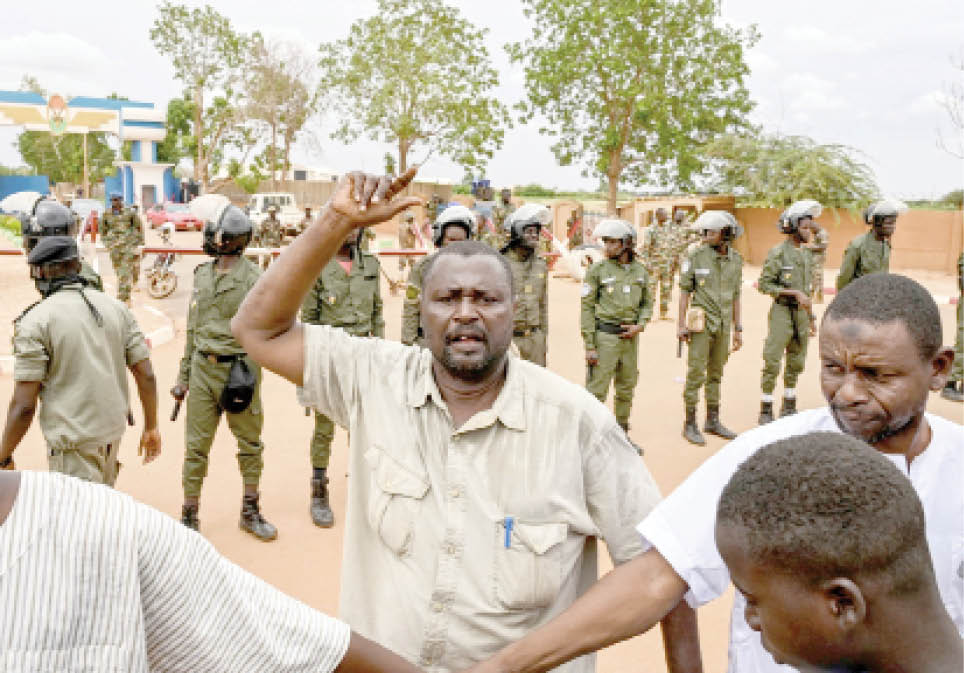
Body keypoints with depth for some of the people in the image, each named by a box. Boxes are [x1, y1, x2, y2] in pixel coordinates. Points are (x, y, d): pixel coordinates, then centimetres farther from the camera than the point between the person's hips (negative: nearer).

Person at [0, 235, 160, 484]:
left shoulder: (35, 321, -11)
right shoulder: (116, 307, 3)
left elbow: (24, 405, -13)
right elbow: (146, 375, 2)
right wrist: (151, 427, 13)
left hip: (72, 441, -6)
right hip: (113, 430, 6)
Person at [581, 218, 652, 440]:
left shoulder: (639, 271, 7)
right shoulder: (597, 270, -6)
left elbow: (647, 302, 17)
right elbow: (587, 308, -7)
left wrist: (640, 325, -3)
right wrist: (589, 346, -11)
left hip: (630, 337, 5)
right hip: (604, 336, -5)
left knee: (626, 390, 14)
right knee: (596, 391, -5)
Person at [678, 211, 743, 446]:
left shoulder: (735, 259, 5)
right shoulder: (696, 257, -7)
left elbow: (735, 296, 11)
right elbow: (685, 291, -4)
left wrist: (737, 329, 10)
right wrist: (681, 324, -9)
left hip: (723, 324, 4)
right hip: (701, 323, -4)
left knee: (716, 373, 12)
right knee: (696, 373, -3)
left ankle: (713, 421, 23)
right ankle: (690, 424, 6)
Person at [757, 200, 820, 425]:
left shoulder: (806, 255, 12)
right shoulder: (777, 253, -10)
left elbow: (806, 289, 19)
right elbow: (764, 285, -14)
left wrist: (811, 318, 19)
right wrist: (794, 293, -18)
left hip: (801, 314, 7)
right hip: (782, 312, -7)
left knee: (796, 363, 12)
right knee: (772, 363, -5)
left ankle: (789, 407, 24)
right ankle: (766, 410, 3)